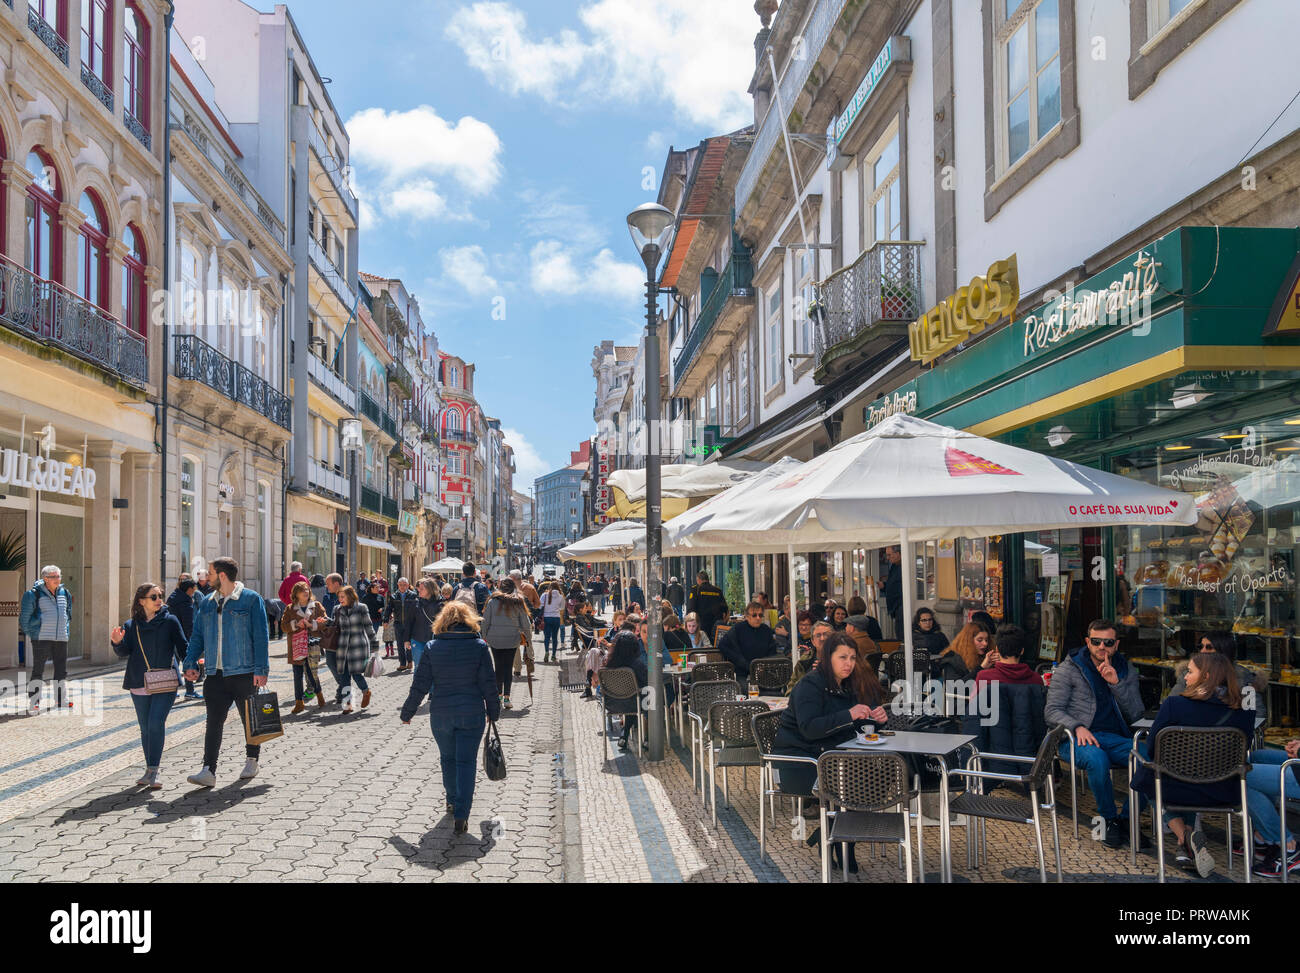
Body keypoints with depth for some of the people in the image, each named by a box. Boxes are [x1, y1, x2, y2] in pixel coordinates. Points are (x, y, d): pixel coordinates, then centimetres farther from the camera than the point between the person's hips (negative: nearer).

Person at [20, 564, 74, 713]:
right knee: (38, 669, -3)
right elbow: (25, 616, 0)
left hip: (61, 639, 5)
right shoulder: (34, 594, -6)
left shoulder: (64, 593, 11)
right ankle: (33, 703, 2)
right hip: (41, 638, -5)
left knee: (62, 670, 8)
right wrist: (29, 634, 1)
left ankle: (61, 700, 18)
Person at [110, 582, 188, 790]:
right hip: (139, 684, 3)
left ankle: (153, 772, -10)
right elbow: (125, 653, 1)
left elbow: (182, 646, 4)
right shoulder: (131, 626, 8)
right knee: (146, 728, 10)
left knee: (156, 723, -14)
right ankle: (149, 770, 22)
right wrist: (118, 643, -19)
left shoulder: (170, 621, 2)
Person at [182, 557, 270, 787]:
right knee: (214, 722, -2)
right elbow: (198, 636, 16)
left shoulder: (251, 599, -5)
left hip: (244, 673, -4)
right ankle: (208, 770, -3)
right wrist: (190, 663, 2)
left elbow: (261, 636, -8)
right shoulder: (207, 603, 11)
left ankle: (252, 761, 27)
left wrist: (260, 669, -13)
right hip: (215, 674, 4)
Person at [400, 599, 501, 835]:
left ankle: (453, 802, 36)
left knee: (448, 758, 20)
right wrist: (494, 713, 9)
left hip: (441, 715, 1)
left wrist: (407, 712, 10)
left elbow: (420, 685, -2)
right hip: (472, 714, -1)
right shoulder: (479, 647, -6)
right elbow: (488, 685, -4)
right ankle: (460, 815, -5)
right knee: (466, 762, 3)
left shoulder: (432, 648, -4)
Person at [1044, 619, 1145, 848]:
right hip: (1076, 738, -3)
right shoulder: (1069, 668, 5)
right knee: (1096, 758, -37)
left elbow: (1136, 714, 4)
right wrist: (1077, 727, -20)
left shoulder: (1127, 671, 15)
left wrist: (1116, 683, -9)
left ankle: (1126, 819, -8)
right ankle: (1109, 820, -13)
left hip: (1115, 738, 3)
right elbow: (1052, 711, -1)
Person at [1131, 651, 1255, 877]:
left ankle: (1184, 836, 11)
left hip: (1177, 791, -4)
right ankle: (1189, 844, 24)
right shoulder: (1244, 712, -8)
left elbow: (1151, 748, -8)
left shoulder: (1173, 704, -16)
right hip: (1222, 795, 4)